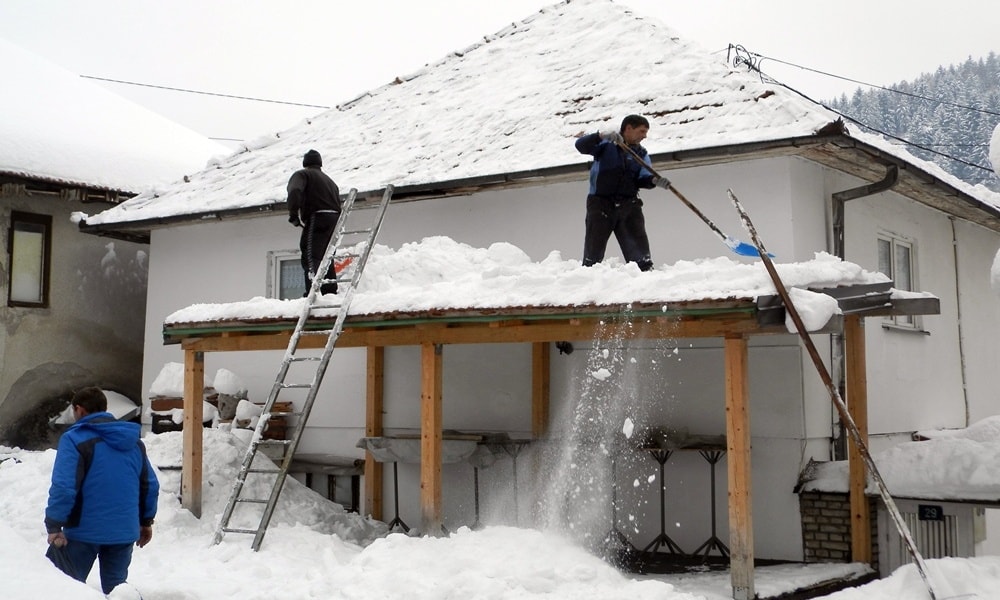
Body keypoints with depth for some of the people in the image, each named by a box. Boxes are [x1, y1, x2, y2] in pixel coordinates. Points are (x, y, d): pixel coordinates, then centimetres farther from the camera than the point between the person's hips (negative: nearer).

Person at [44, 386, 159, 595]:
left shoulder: (75, 439, -10)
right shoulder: (134, 442, 9)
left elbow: (63, 487, -19)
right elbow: (150, 485, 12)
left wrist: (54, 525, -12)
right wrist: (146, 521, 22)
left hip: (84, 532, -5)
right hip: (124, 532, 5)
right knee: (116, 587, 15)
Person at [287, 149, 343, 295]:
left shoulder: (302, 174, 7)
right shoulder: (329, 180, 30)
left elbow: (295, 191, -15)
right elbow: (339, 205, 24)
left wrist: (293, 214, -14)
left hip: (317, 218, -7)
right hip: (334, 220, 7)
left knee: (310, 257, -14)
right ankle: (331, 292, 15)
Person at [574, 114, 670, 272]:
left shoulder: (641, 154, 12)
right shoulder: (606, 144, -2)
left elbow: (642, 180, 3)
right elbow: (581, 146, -15)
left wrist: (654, 180, -20)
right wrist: (602, 135, -31)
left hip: (629, 205, 4)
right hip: (601, 202, -4)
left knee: (638, 245, 1)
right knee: (594, 248, -1)